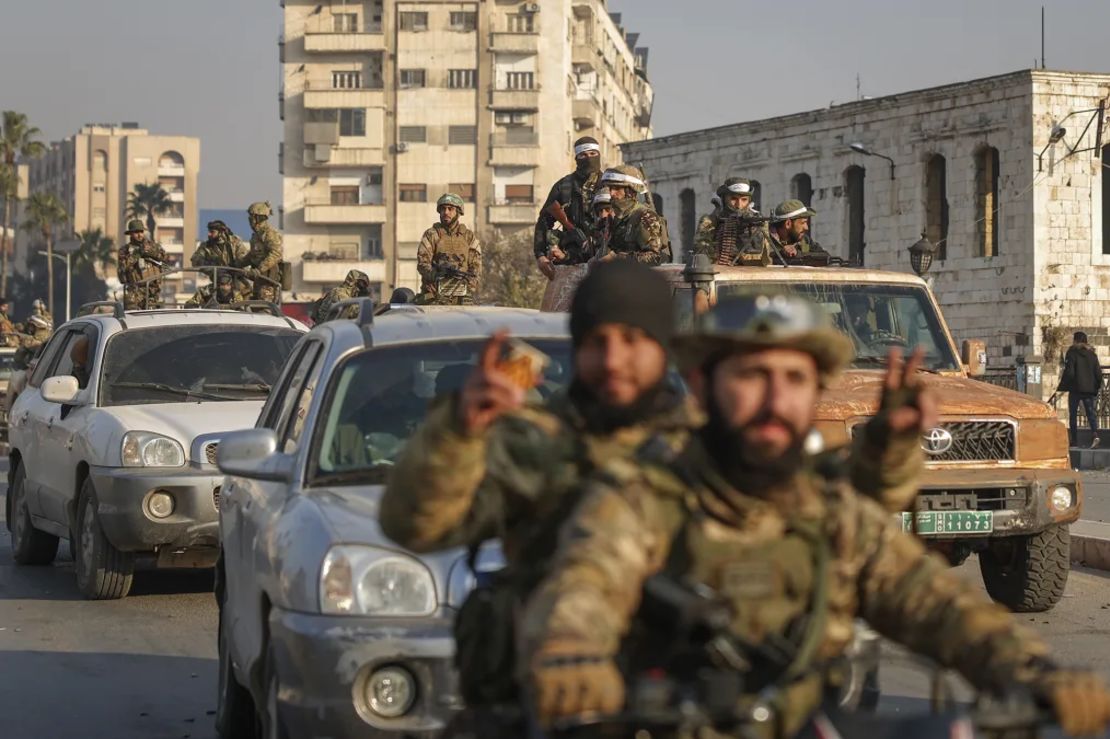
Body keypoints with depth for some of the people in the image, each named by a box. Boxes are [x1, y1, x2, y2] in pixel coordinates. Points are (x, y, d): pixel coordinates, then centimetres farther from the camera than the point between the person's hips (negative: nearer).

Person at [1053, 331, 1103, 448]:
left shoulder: (1072, 352, -7)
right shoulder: (1092, 354, 9)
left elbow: (1069, 373, -13)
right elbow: (1098, 373, 8)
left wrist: (1061, 388, -4)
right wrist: (1096, 388, 16)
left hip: (1076, 389, -4)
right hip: (1089, 389, 4)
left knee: (1073, 414, 8)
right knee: (1091, 413, 1)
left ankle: (1073, 439, 9)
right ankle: (1095, 435, -21)